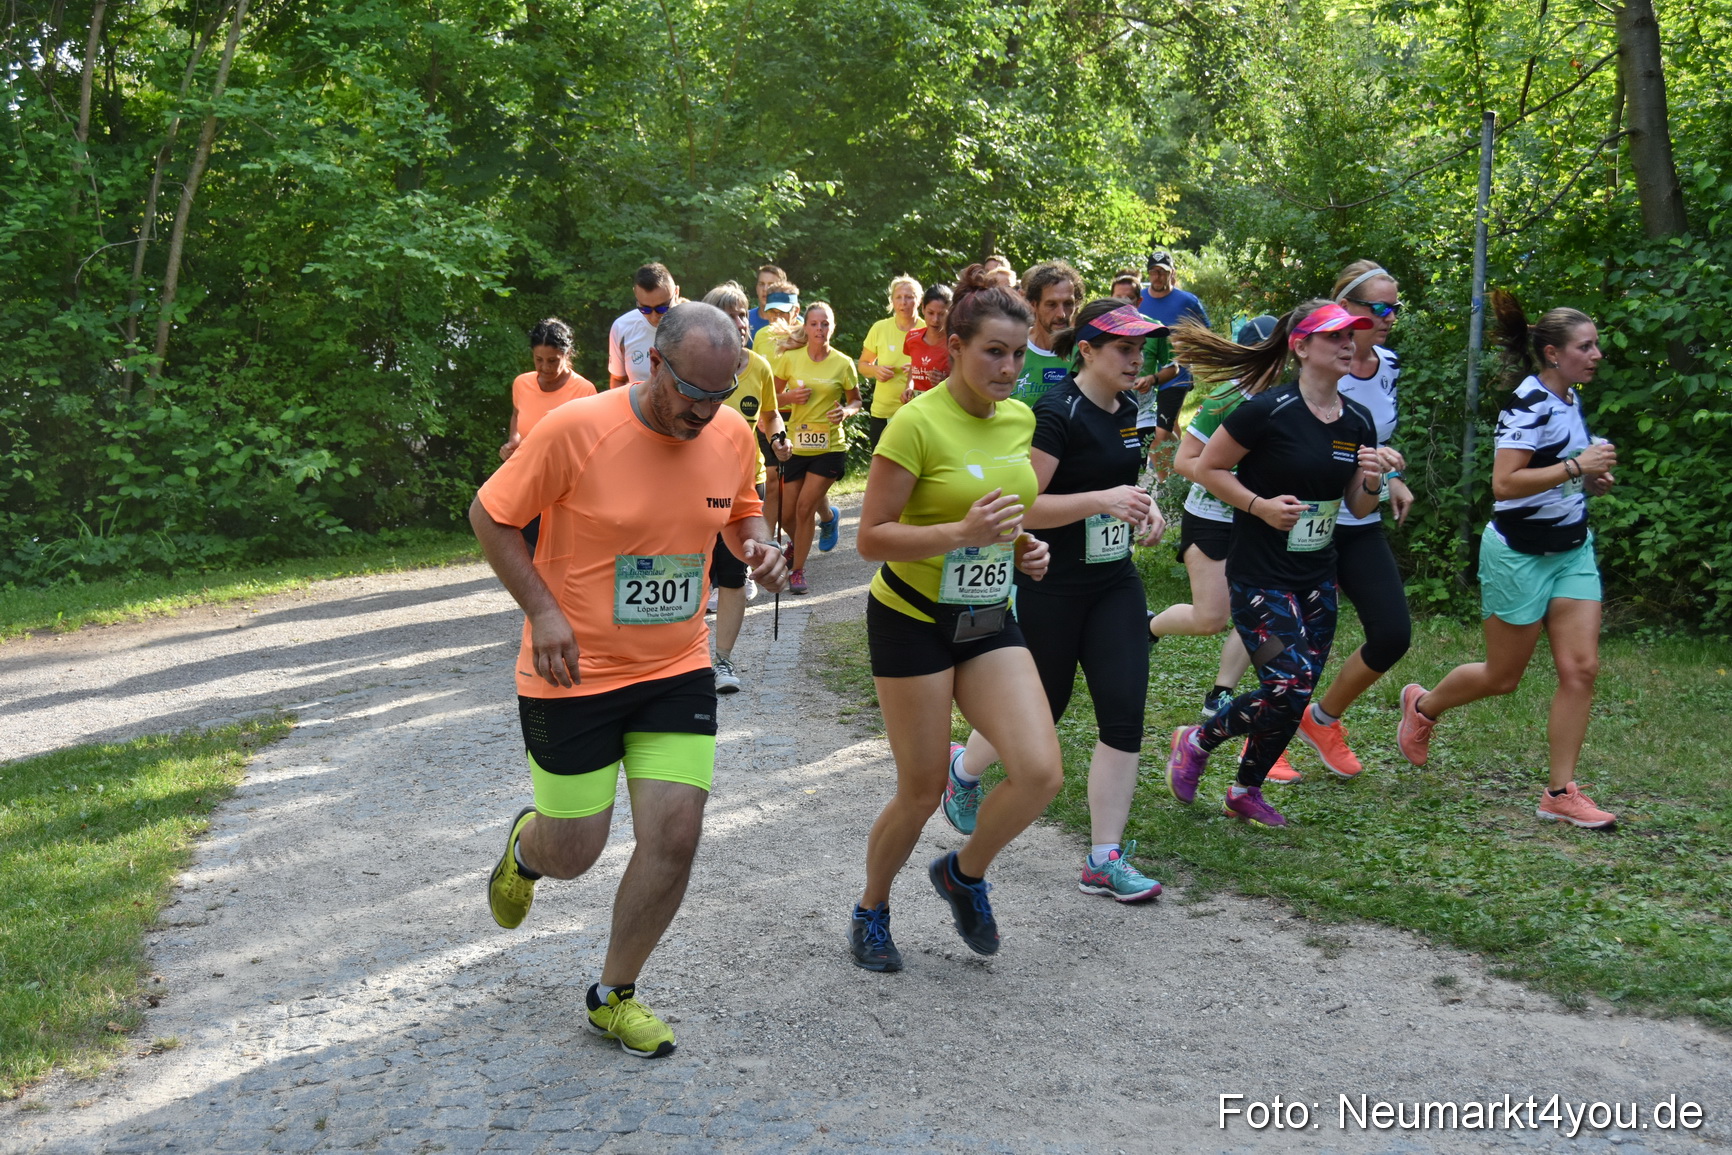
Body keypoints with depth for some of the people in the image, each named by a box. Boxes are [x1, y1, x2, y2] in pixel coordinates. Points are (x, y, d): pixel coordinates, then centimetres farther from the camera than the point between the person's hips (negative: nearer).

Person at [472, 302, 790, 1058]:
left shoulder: (733, 434, -4)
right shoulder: (576, 429, -19)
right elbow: (490, 515, -8)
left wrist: (758, 545, -7)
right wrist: (542, 610, -18)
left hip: (678, 670, 4)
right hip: (573, 674, -4)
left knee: (675, 837, -3)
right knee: (573, 854, 5)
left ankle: (614, 995, 21)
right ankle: (525, 846, 46)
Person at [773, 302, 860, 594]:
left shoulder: (843, 363, -3)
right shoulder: (790, 358, 0)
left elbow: (856, 400, 7)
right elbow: (774, 395, 8)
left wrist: (846, 411, -15)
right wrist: (791, 397, -13)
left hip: (830, 446, -2)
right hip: (797, 444, 2)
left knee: (805, 506, -9)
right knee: (788, 513, 3)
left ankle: (798, 569, 8)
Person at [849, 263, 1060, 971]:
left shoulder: (1020, 420, 5)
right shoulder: (918, 422, -17)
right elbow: (872, 538, -18)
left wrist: (1024, 547, 2)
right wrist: (964, 532, -30)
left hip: (989, 621, 6)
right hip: (913, 621, -6)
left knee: (1041, 773, -10)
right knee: (922, 792, 2)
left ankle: (965, 873, 20)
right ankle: (871, 911, 30)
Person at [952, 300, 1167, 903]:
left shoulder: (1129, 410, 8)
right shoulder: (1056, 413, -16)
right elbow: (1020, 506, -22)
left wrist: (1142, 507, 4)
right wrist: (1102, 500, -30)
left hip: (1114, 582, 7)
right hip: (1050, 586, -7)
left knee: (1124, 711, -4)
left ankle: (1105, 859, 4)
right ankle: (962, 769, 42)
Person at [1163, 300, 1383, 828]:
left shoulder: (1358, 422, 5)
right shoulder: (1269, 410, -16)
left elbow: (1357, 508, 13)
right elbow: (1208, 467, -9)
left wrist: (1372, 482, -8)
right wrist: (1260, 505, -20)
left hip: (1317, 579, 7)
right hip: (1259, 576, -7)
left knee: (1296, 697, 9)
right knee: (1289, 686, -15)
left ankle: (1246, 790, 30)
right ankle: (1196, 742, 11)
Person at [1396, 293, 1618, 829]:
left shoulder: (1570, 399, 8)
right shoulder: (1528, 404, -18)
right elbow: (1503, 484, -28)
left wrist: (1592, 481, 7)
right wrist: (1577, 467, -29)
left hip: (1572, 549, 8)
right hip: (1520, 553, -8)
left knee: (1581, 668, -3)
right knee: (1503, 677, 4)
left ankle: (1560, 793, 4)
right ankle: (1422, 705, 33)